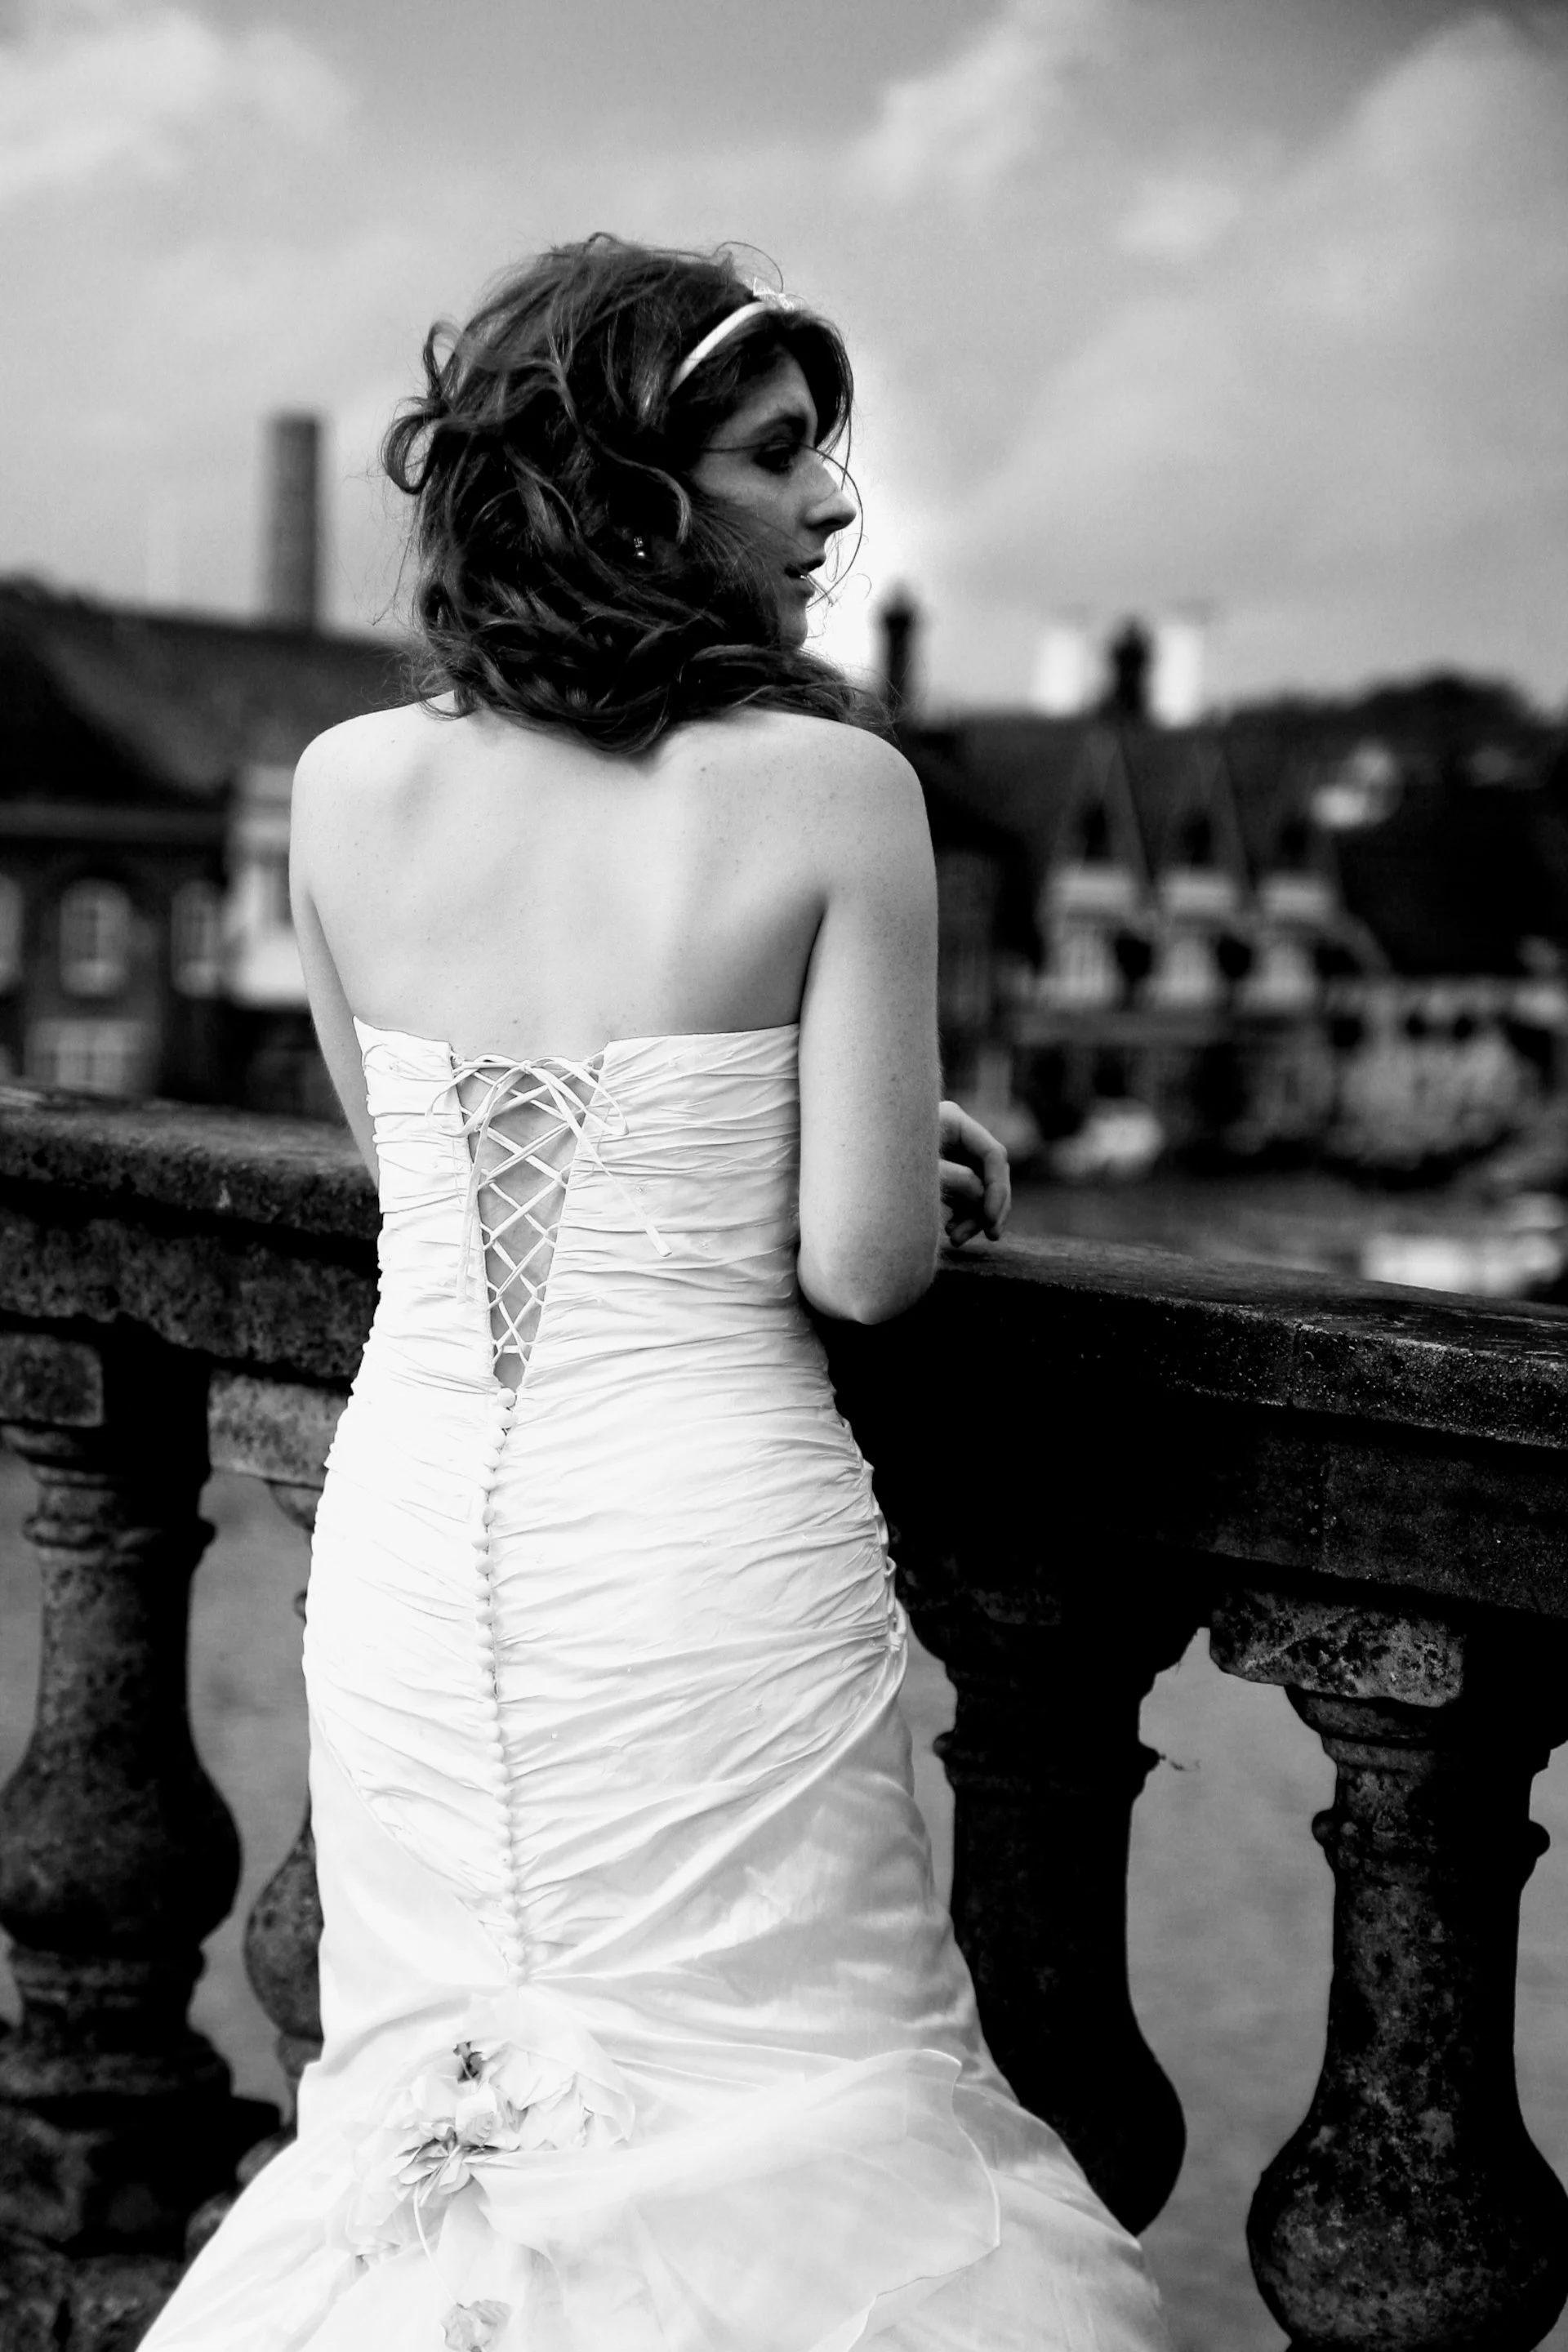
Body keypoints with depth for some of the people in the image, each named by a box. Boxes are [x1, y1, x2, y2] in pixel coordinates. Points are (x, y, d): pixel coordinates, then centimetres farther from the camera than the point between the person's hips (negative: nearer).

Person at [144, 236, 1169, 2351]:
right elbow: (862, 1266, -14)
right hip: (719, 1554, -4)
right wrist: (901, 1172, 11)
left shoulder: (347, 788, 0)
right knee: (792, 2110, 11)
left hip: (409, 1542, 4)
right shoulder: (834, 787, -12)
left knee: (434, 2087, 21)